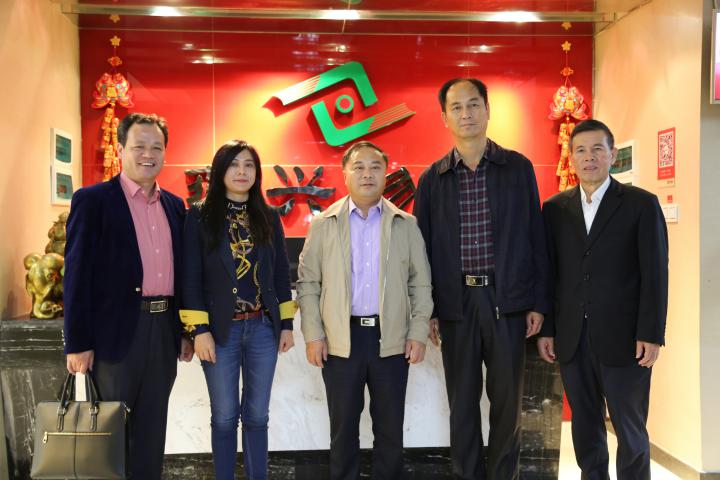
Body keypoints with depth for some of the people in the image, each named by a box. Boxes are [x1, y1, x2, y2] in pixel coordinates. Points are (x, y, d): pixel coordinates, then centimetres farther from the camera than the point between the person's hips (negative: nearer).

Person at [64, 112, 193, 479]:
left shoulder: (174, 205, 11)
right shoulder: (92, 200, -6)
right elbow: (77, 274, -9)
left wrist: (186, 330, 13)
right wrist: (77, 343, -12)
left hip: (164, 328, 5)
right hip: (116, 330, -5)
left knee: (152, 428, 14)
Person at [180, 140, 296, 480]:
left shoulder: (268, 217, 7)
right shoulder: (200, 216, -2)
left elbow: (281, 274, 9)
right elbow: (191, 277, -5)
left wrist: (287, 323, 6)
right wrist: (199, 330, -11)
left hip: (263, 328, 3)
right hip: (221, 329, -2)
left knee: (257, 414, 10)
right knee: (224, 417, 6)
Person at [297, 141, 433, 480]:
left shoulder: (406, 224, 5)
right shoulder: (323, 224, 3)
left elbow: (421, 283, 6)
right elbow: (308, 283, 2)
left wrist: (418, 332, -2)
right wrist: (313, 334, -5)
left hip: (391, 338, 1)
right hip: (340, 339, 0)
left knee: (390, 426, 10)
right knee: (343, 426, 10)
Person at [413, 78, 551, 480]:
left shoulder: (518, 168, 3)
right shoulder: (433, 179, 6)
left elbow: (536, 238, 3)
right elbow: (423, 247, 7)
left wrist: (538, 303, -1)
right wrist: (426, 311, 2)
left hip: (508, 299, -1)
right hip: (457, 301, 1)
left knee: (507, 398, 7)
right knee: (463, 401, 9)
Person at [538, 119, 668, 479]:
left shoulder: (642, 204, 0)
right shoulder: (555, 209, 8)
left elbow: (655, 274, -4)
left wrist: (651, 335, -9)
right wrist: (545, 329, 3)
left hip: (624, 338, -3)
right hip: (571, 339, 3)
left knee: (631, 430, 6)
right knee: (585, 427, 13)